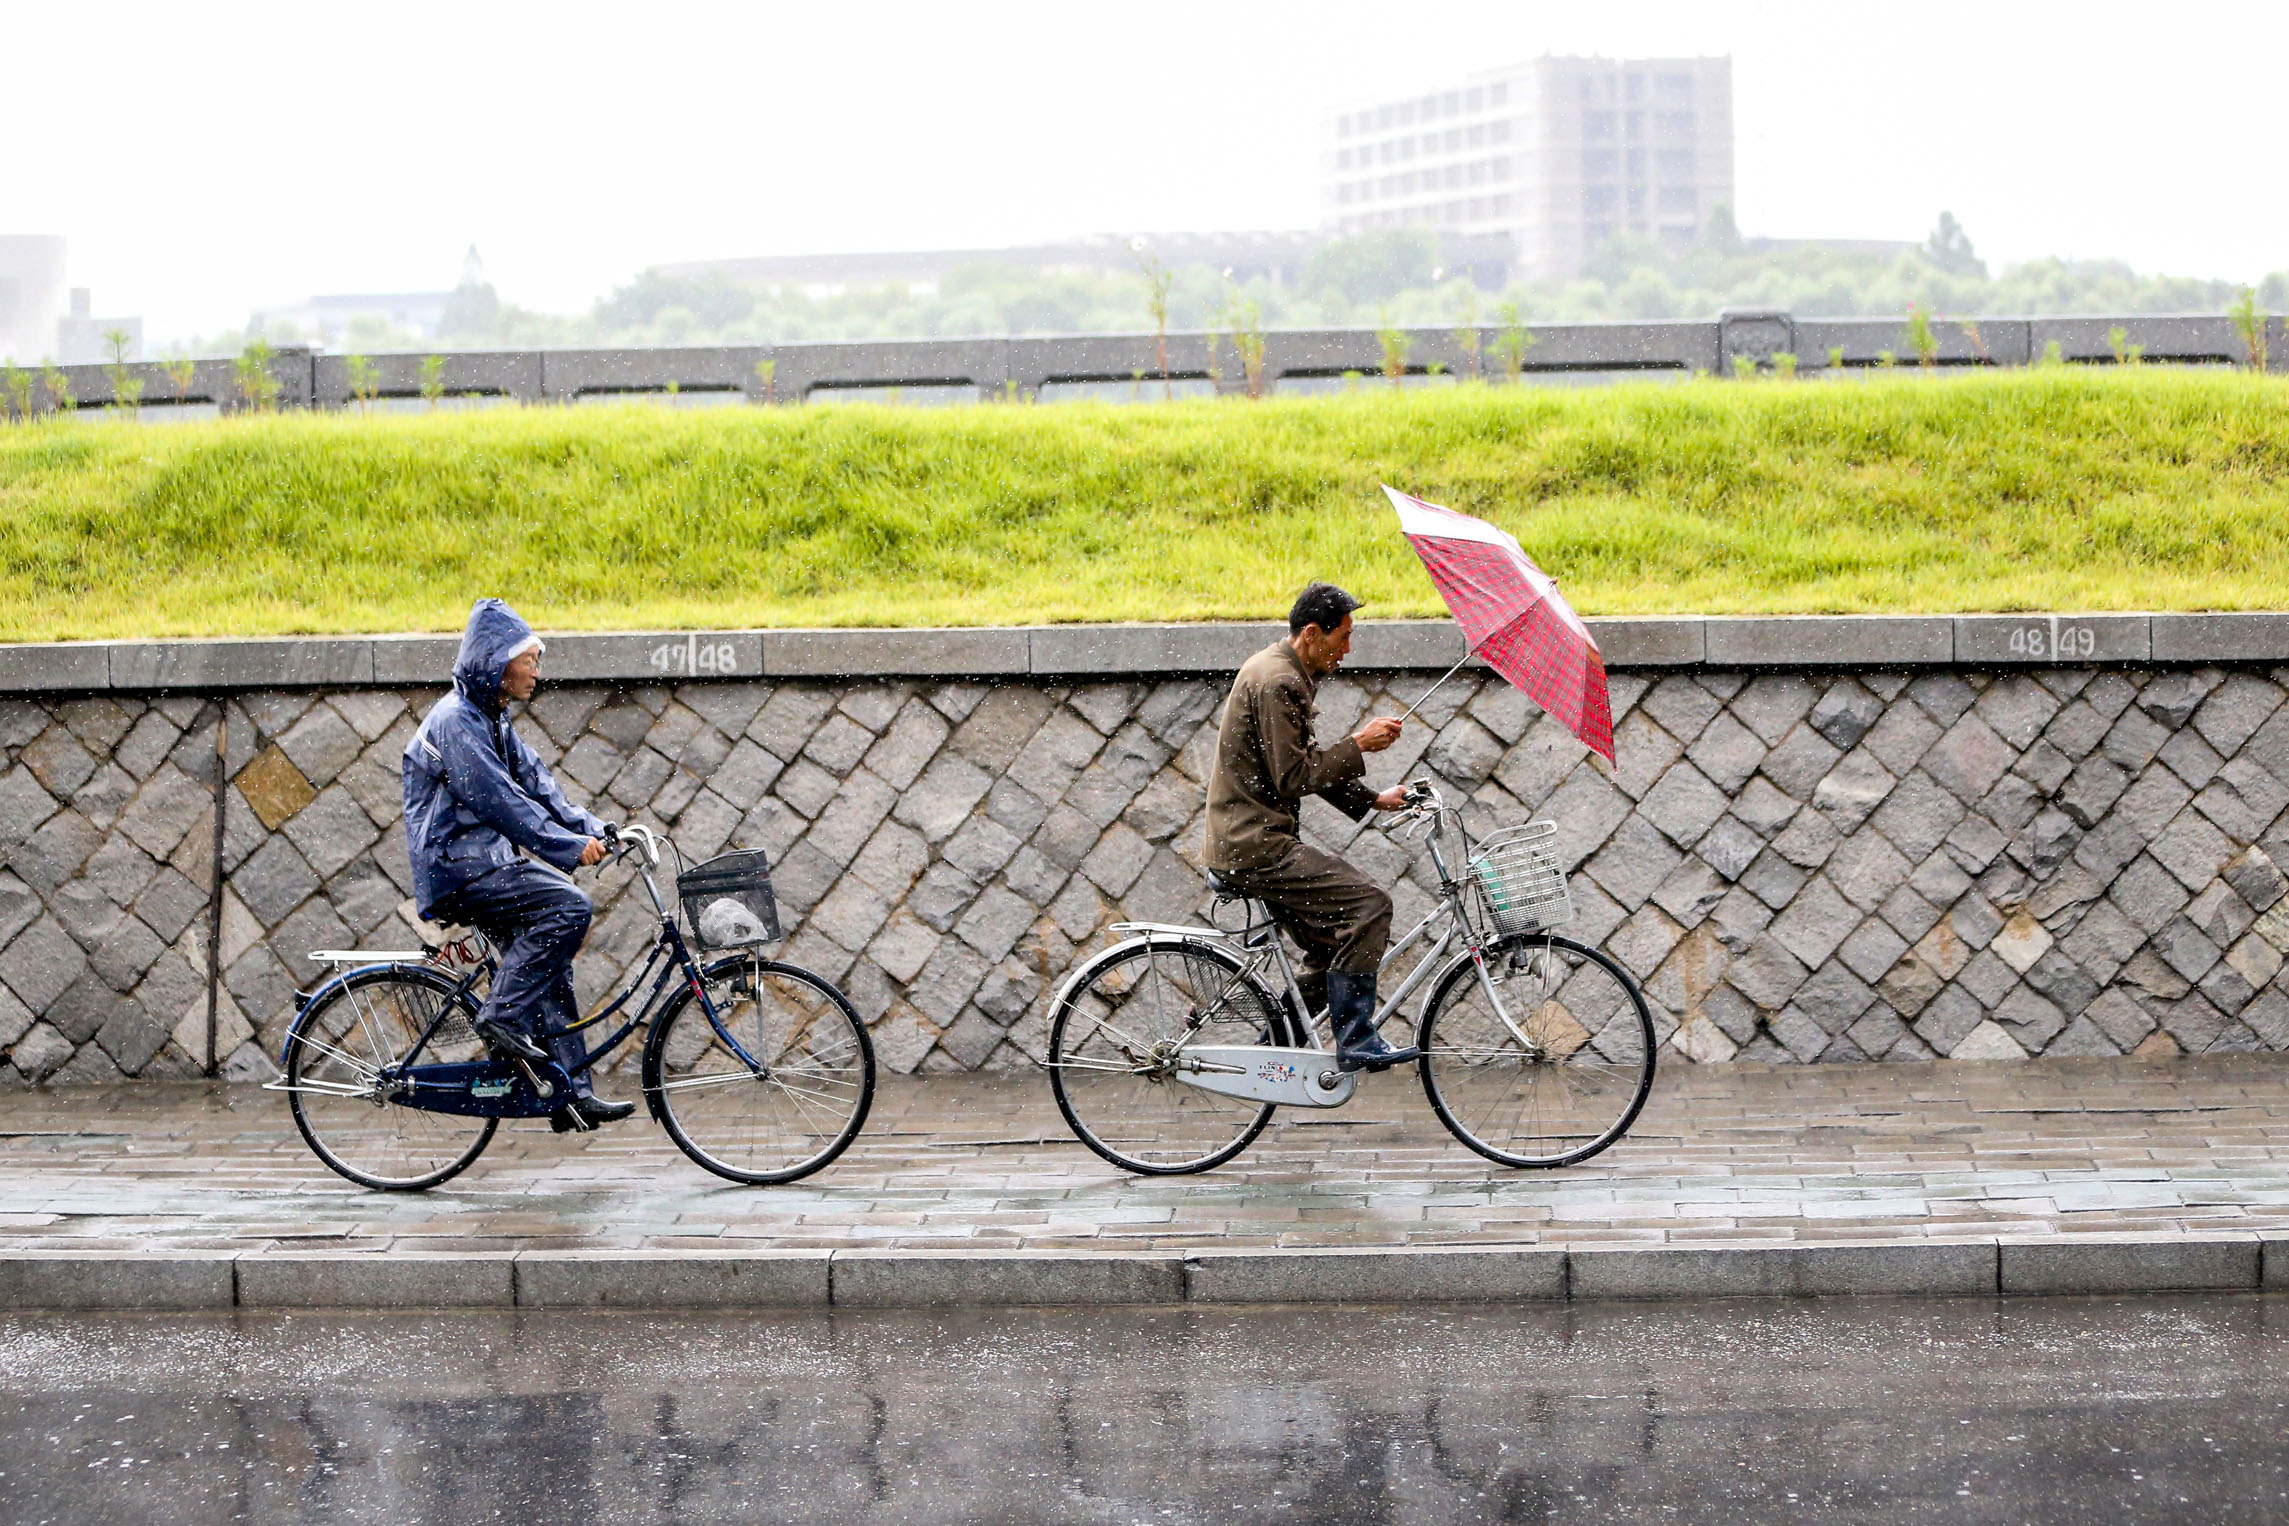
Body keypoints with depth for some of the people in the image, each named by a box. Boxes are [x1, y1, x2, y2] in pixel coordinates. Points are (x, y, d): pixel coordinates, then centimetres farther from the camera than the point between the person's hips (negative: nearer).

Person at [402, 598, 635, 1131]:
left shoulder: (492, 720, 17)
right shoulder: (455, 721, -15)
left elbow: (537, 784, 13)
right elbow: (500, 800, -21)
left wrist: (593, 828, 0)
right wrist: (569, 847, -22)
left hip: (483, 863, 10)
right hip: (456, 870, -10)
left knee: (548, 970, 6)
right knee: (567, 907, -23)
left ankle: (574, 1093, 7)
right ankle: (501, 1015, -16)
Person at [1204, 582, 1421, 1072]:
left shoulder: (1278, 672, 17)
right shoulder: (1277, 682, -17)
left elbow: (1307, 766, 24)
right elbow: (1293, 778, -20)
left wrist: (1373, 800, 18)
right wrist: (1358, 745, -14)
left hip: (1248, 841, 11)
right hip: (1255, 845, -11)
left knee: (1332, 947, 14)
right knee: (1368, 903, -17)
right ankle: (1356, 1041, -15)